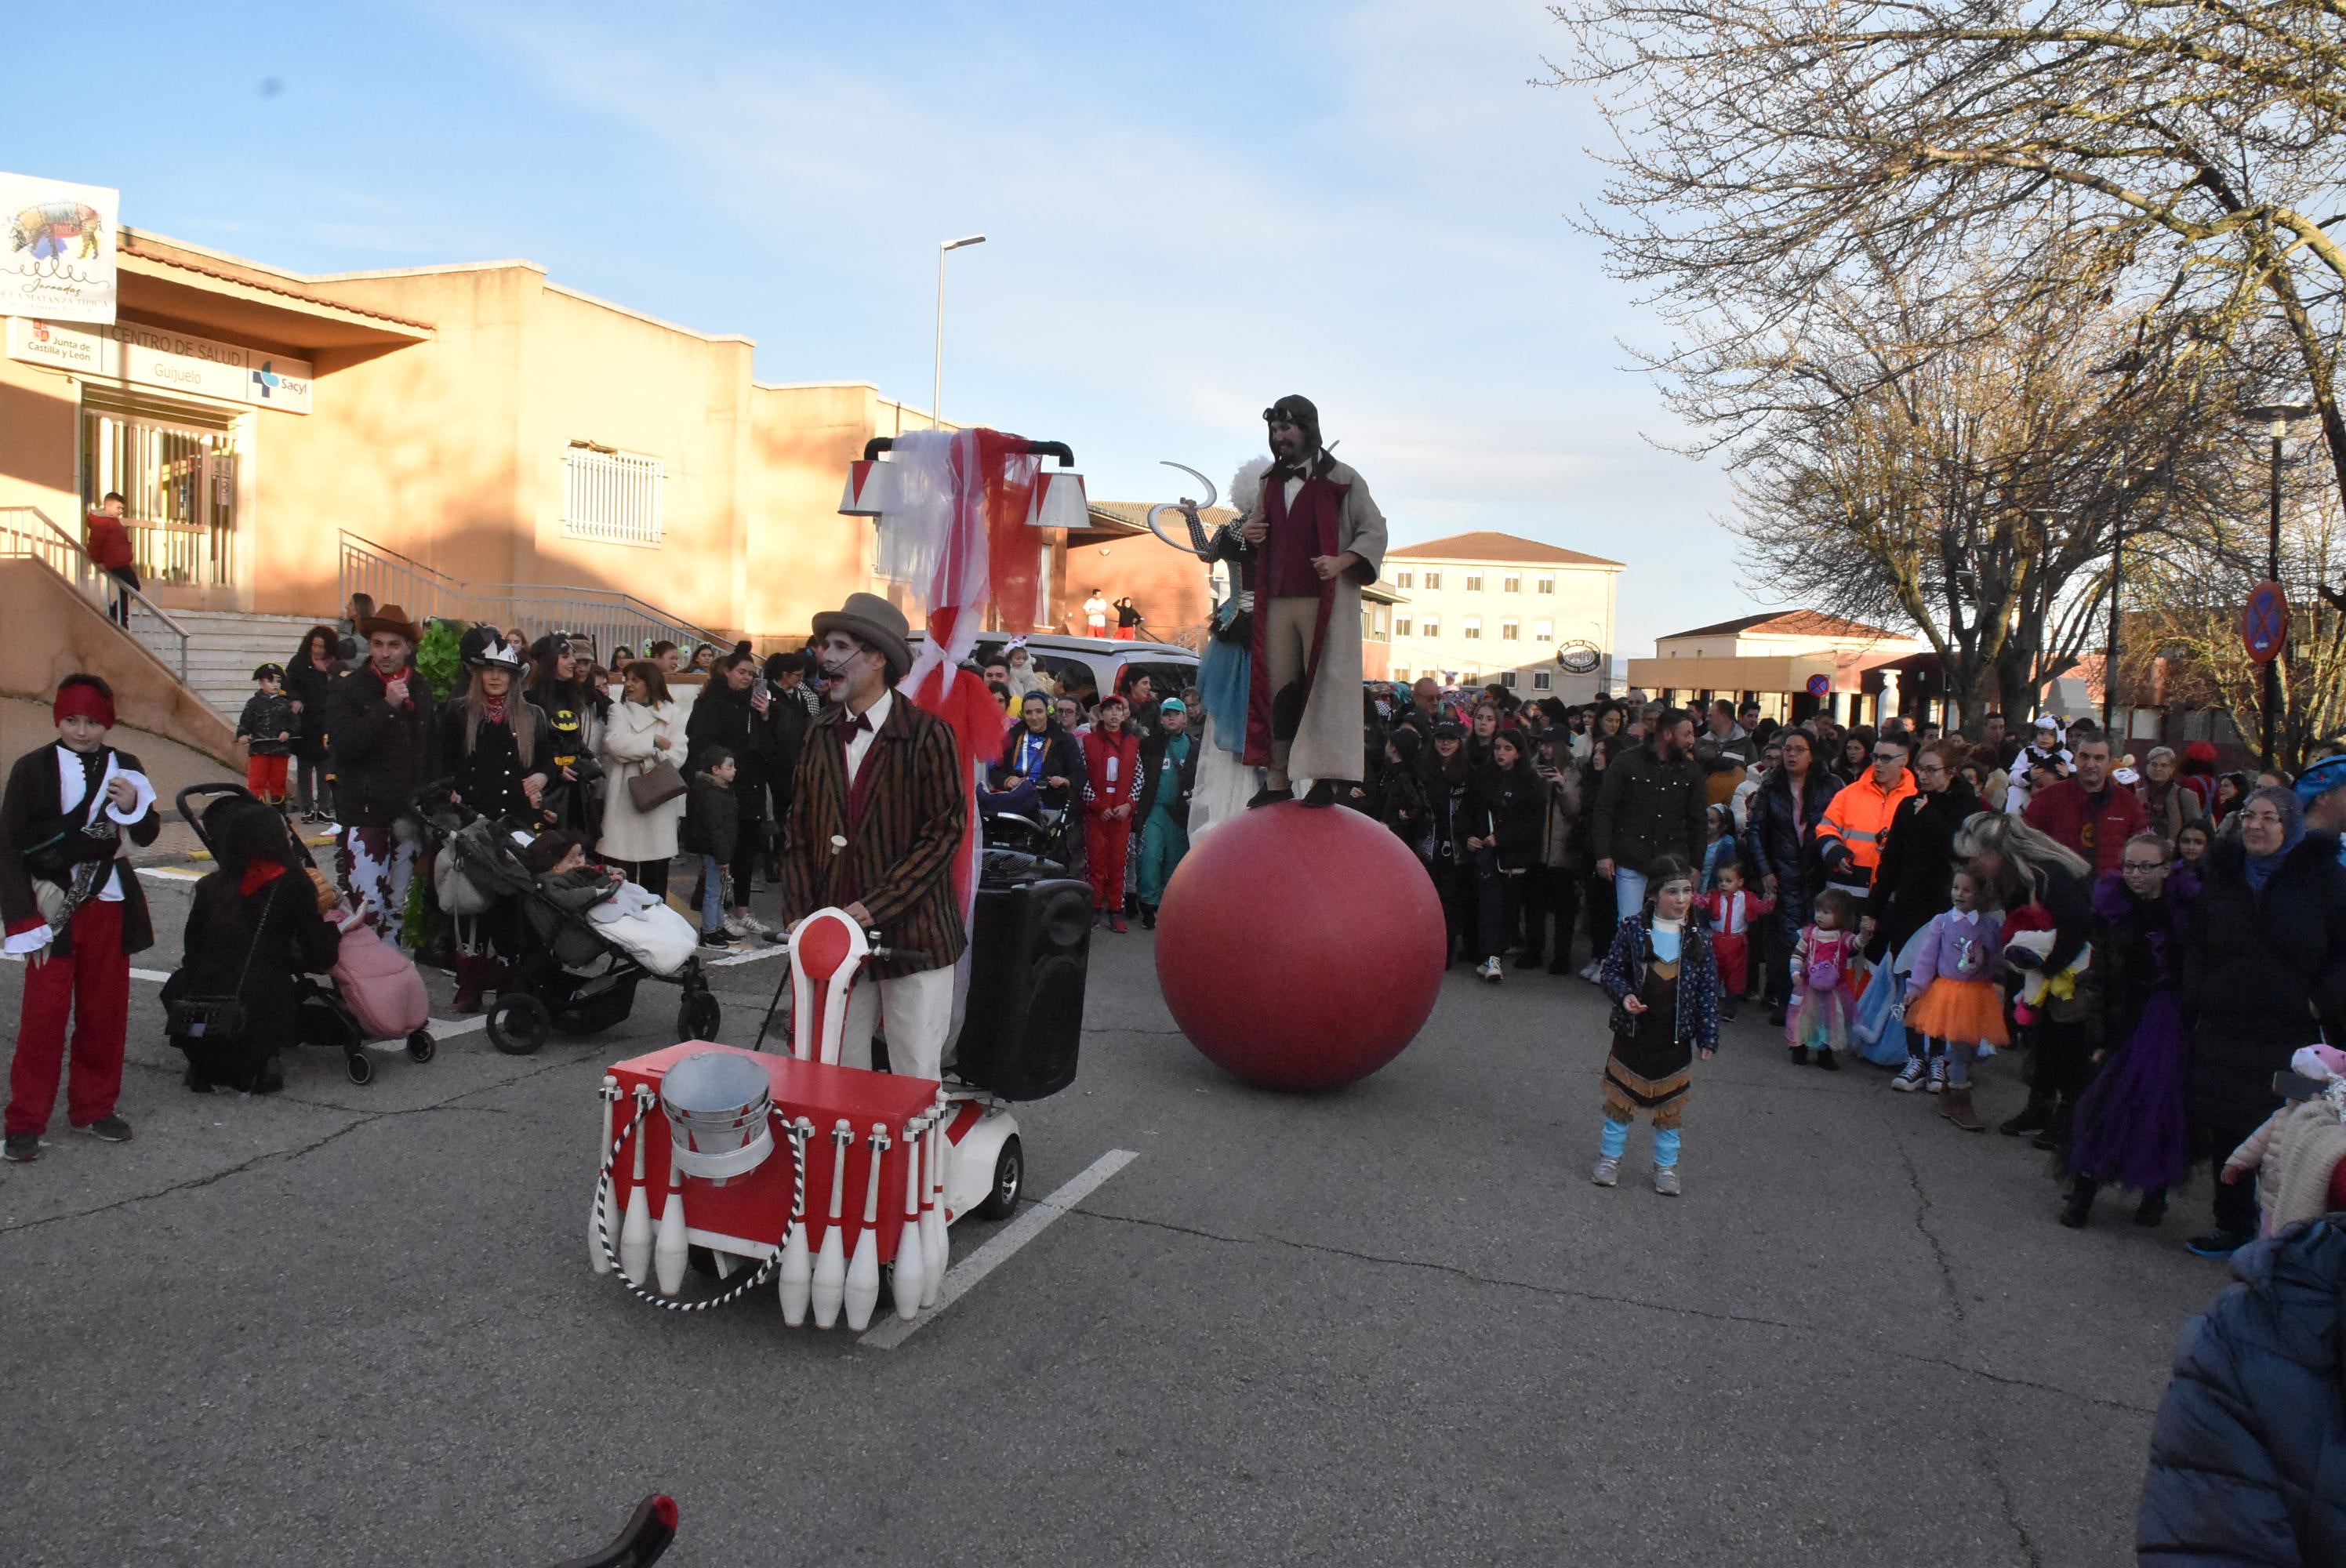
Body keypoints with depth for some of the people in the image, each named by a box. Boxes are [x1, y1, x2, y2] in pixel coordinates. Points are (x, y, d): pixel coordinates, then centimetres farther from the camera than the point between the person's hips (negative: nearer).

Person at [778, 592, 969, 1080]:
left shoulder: (927, 734, -7)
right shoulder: (821, 735, 10)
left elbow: (944, 831, -11)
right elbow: (798, 834, 11)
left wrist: (875, 906, -16)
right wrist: (800, 917, 1)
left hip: (911, 935, -4)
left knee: (916, 1080, 3)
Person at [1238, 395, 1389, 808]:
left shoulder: (1341, 478, 0)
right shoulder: (1272, 483, 19)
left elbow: (1374, 531, -3)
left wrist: (1341, 562, -19)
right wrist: (1249, 534, 7)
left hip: (1327, 600, -6)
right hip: (1277, 601, 6)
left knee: (1326, 683, -8)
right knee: (1279, 689, 3)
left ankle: (1329, 775, -7)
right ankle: (1280, 777, 6)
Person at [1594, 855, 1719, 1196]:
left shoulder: (1698, 936, -4)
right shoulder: (1632, 928, -9)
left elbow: (1708, 987, 0)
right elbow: (1612, 970, -1)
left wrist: (1708, 1036, 0)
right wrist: (1624, 995, -21)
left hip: (1676, 1036, 1)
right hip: (1633, 1030, -1)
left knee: (1670, 1105, 11)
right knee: (1620, 1098, 10)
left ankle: (1666, 1167, 27)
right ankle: (1610, 1157, 27)